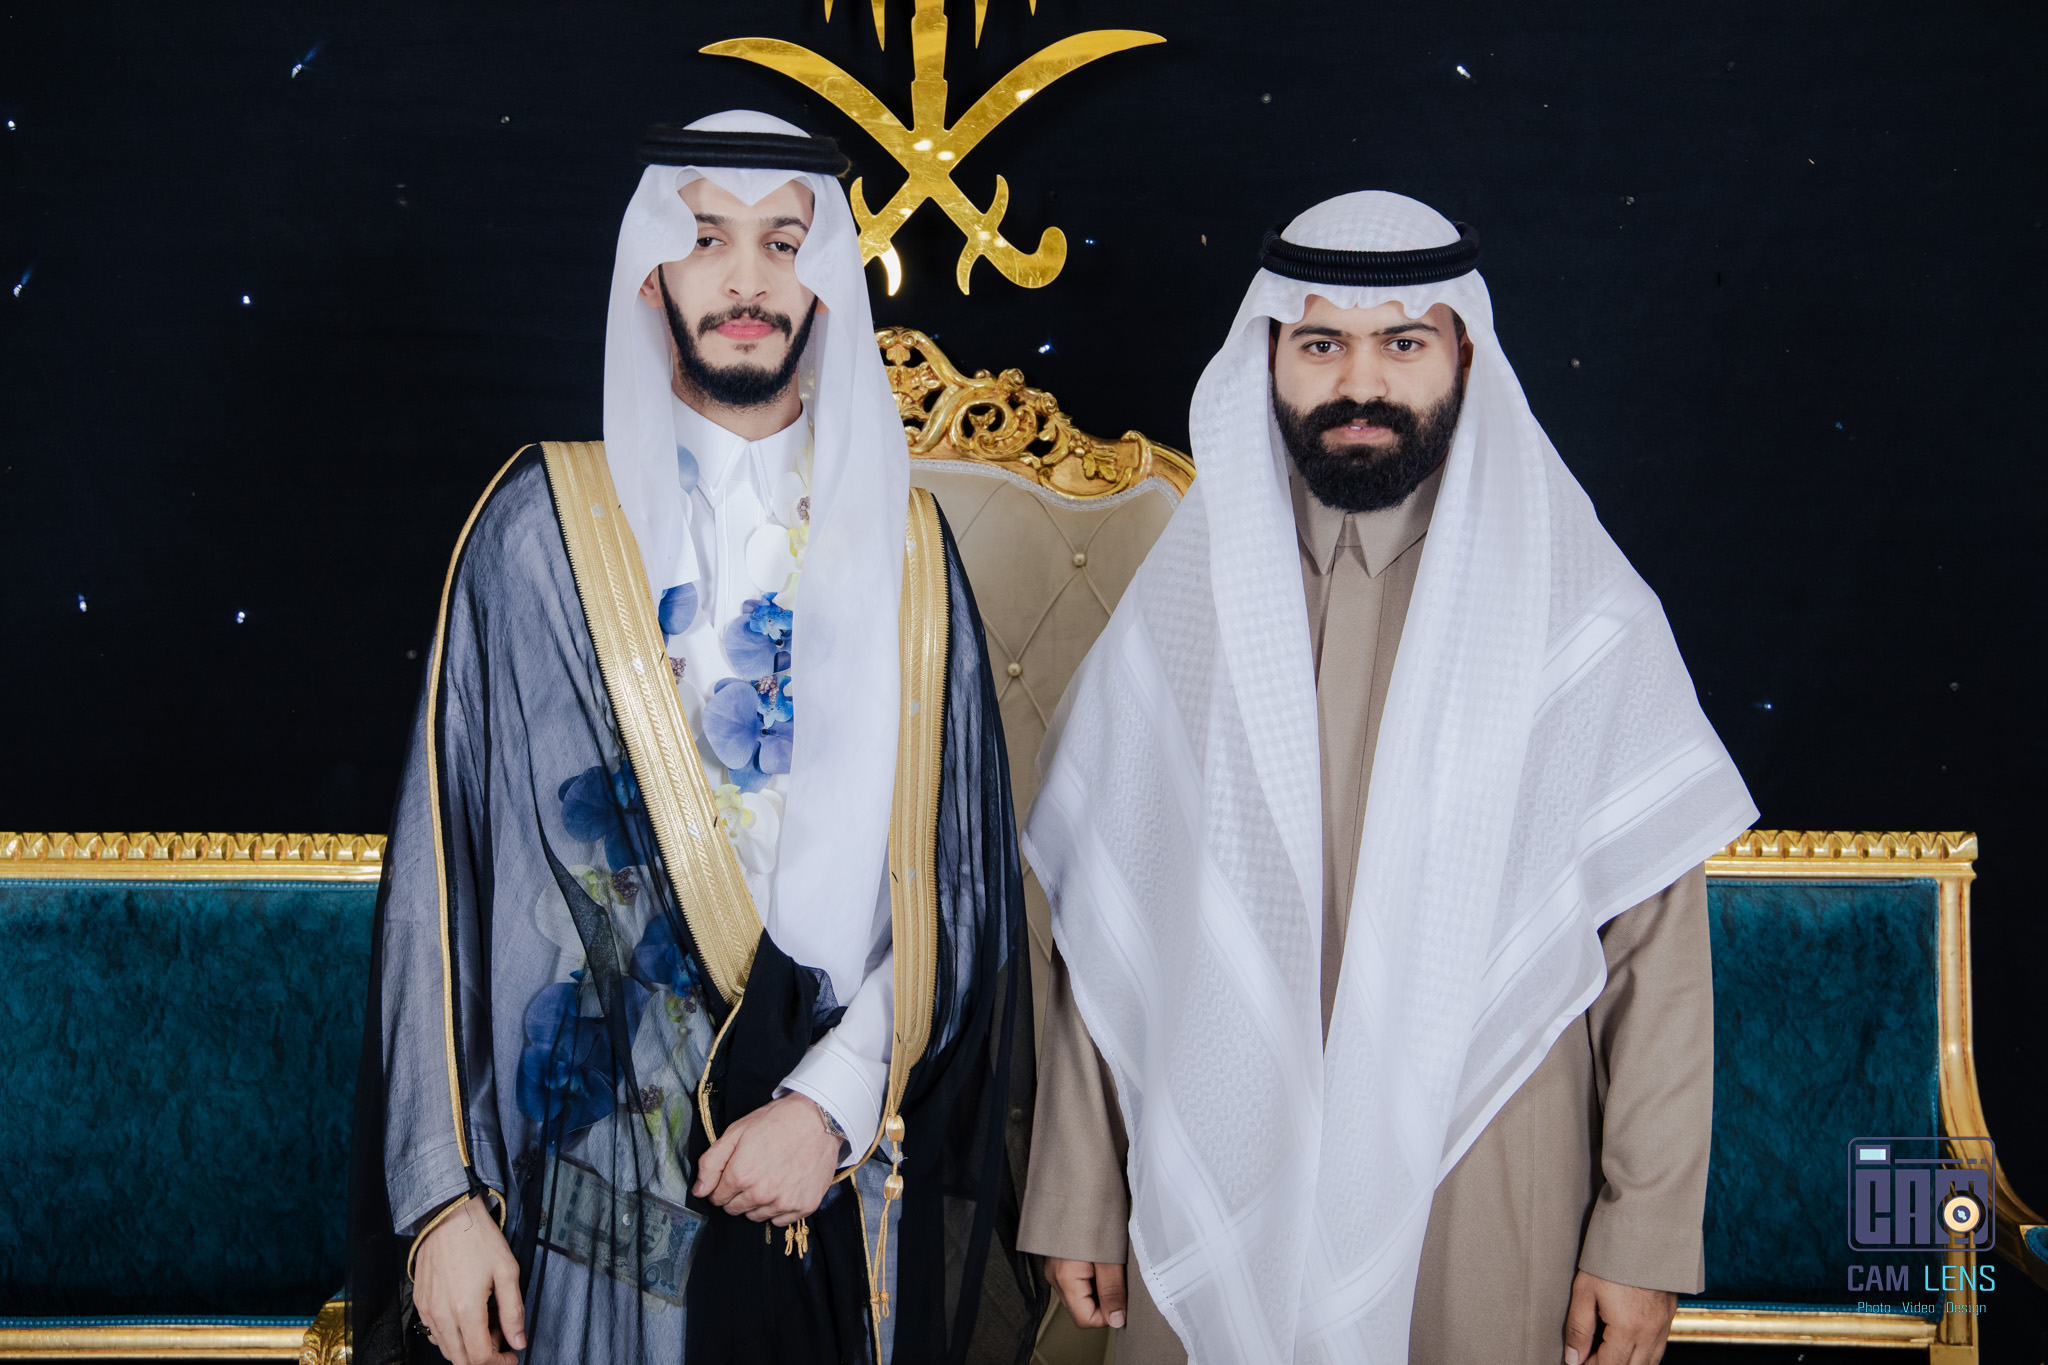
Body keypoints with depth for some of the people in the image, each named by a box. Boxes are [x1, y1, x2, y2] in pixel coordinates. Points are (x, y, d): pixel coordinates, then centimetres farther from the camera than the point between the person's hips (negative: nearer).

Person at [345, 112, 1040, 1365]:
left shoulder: (906, 544, 5)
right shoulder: (545, 524, -2)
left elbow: (960, 871, 2)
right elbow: (449, 863, -4)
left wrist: (837, 1097, -10)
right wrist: (443, 1193, -9)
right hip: (610, 1187, -2)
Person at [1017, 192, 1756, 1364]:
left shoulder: (1584, 614, -2)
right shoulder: (1183, 607, 4)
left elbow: (1659, 941, -3)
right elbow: (1104, 931, 5)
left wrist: (1645, 1239, -6)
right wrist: (1079, 1203, 6)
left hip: (1484, 1213, -1)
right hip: (1219, 1191, 2)